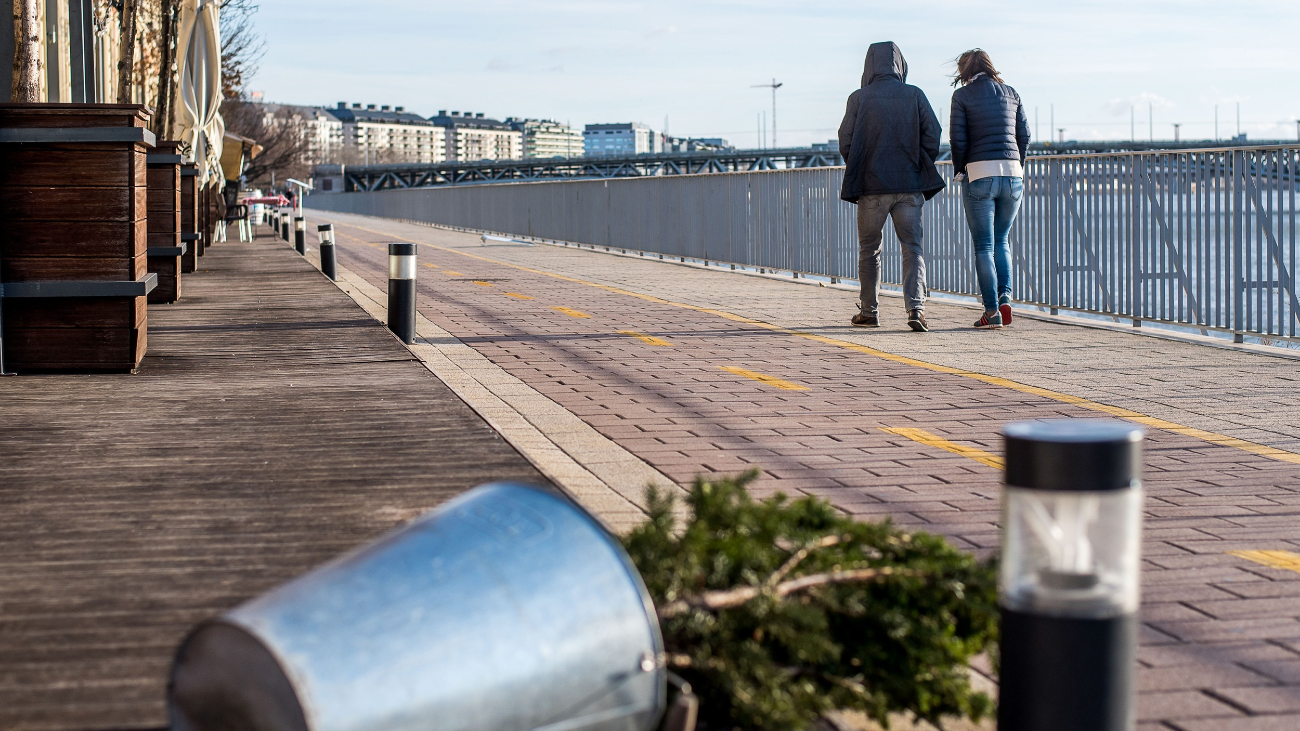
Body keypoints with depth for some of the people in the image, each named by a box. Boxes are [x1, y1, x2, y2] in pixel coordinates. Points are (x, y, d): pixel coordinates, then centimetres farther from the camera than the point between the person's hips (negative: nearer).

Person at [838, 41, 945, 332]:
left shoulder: (858, 98, -1)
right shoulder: (915, 95, 3)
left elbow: (845, 142, -4)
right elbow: (932, 135, -1)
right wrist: (920, 169, 11)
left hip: (871, 187, -1)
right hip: (909, 185, 1)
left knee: (869, 249, 13)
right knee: (912, 247, 1)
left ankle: (869, 311, 19)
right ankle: (915, 307, -16)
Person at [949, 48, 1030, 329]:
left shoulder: (962, 95, 0)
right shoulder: (1010, 93, 12)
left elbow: (957, 138, -4)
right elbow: (1024, 134, 8)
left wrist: (960, 170, 9)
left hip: (979, 172, -4)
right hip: (1012, 173, 4)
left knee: (984, 245, 2)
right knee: (1001, 240, 17)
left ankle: (992, 311, -2)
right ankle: (1004, 297, -2)